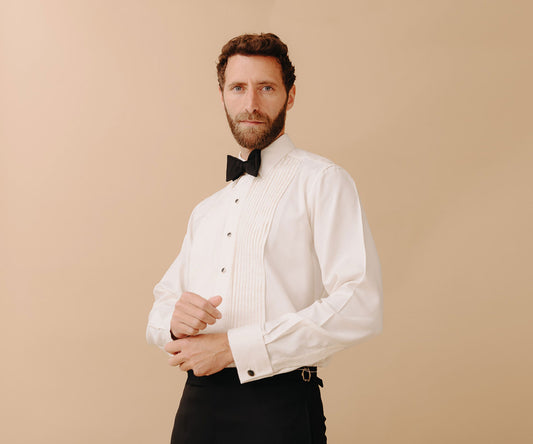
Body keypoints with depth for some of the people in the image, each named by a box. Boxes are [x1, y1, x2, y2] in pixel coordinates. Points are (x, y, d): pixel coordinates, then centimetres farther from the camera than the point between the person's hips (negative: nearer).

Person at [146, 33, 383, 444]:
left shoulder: (321, 181, -4)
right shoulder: (206, 211, 19)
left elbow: (359, 305, -16)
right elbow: (162, 300, 18)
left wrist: (232, 346, -16)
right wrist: (173, 320, -8)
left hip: (278, 410, -5)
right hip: (197, 406, 6)